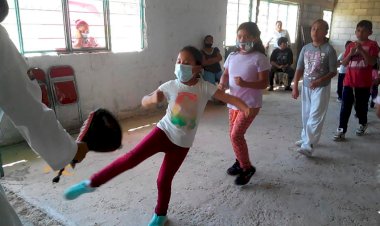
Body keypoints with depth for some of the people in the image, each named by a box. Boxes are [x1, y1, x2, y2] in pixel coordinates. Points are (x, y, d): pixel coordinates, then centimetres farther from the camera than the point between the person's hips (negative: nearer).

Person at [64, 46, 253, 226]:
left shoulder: (204, 87, -8)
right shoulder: (170, 86, -5)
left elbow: (229, 98, -11)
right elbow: (144, 102, 1)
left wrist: (244, 107, -30)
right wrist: (154, 98, -22)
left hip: (182, 143, 0)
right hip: (163, 132, 1)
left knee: (164, 181, 6)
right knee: (131, 158, -14)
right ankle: (91, 183, 0)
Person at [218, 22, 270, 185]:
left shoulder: (259, 58, -12)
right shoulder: (232, 56, 5)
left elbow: (264, 83, -15)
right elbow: (225, 75, 12)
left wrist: (245, 83, -30)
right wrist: (222, 84, -10)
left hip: (250, 104, -6)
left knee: (236, 135, -11)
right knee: (234, 135, 15)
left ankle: (247, 168, 8)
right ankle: (240, 162, 37)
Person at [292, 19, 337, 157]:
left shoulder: (329, 50, -10)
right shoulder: (305, 48, 3)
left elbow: (333, 72, -8)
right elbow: (299, 69, 6)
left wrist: (319, 81, -23)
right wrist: (295, 87, 3)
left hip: (321, 88, -5)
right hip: (306, 87, 5)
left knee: (315, 117, -8)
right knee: (306, 115, 15)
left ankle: (308, 146, -9)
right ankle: (305, 138, 31)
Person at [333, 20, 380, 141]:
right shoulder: (351, 45, 8)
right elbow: (344, 63, 5)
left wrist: (362, 51, -23)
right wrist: (351, 53, -11)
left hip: (364, 83, -2)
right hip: (349, 82, 2)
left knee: (361, 106, 12)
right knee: (345, 107, -1)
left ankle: (363, 124, 38)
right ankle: (341, 130, 3)